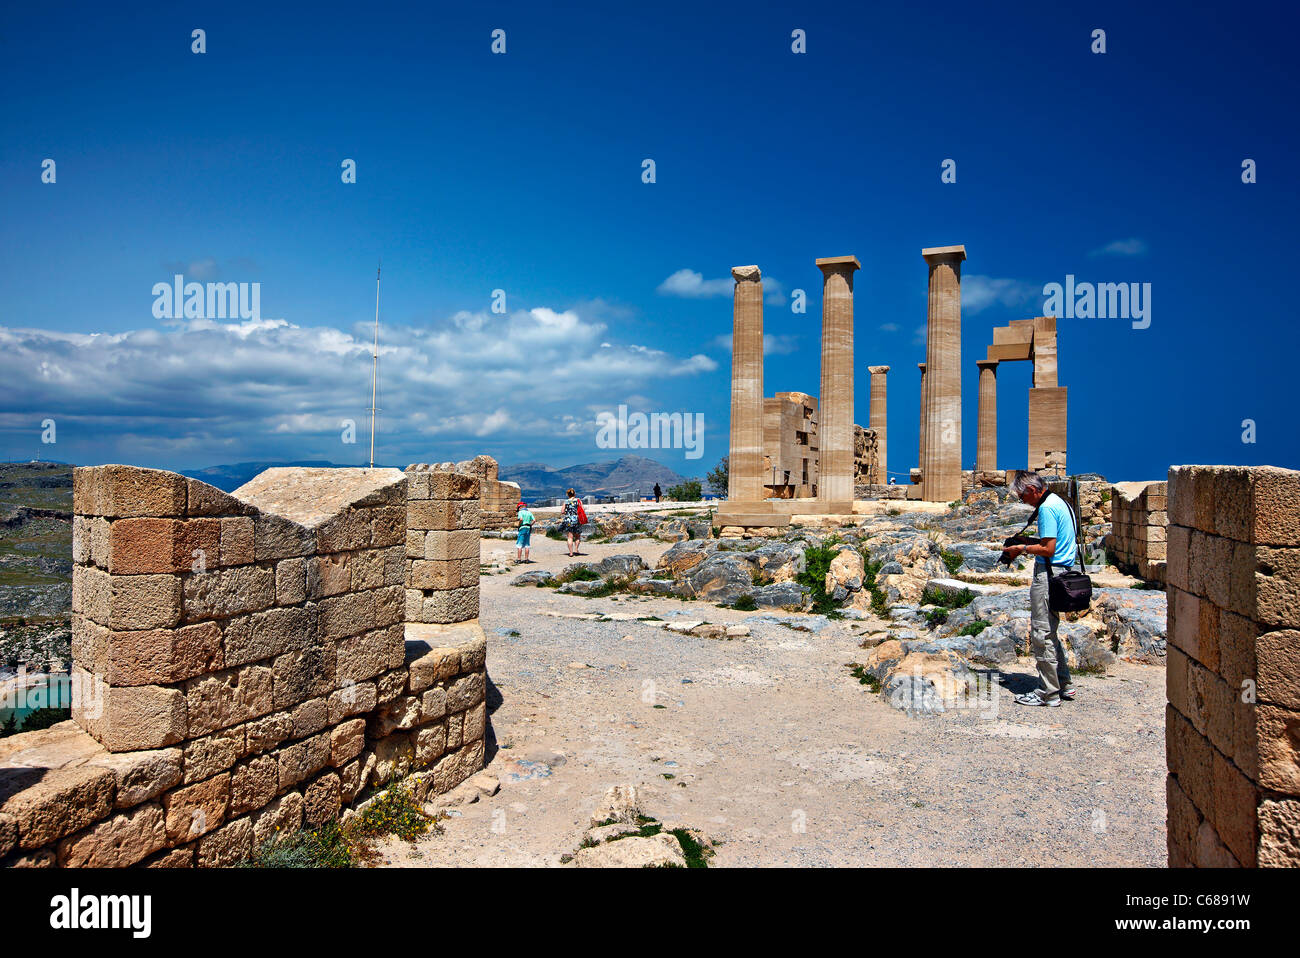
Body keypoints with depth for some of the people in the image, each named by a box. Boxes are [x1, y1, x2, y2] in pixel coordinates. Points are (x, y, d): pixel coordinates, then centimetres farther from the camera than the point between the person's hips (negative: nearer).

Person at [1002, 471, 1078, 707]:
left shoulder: (1047, 508, -16)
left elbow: (1048, 549, -21)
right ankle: (1064, 685, 25)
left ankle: (1048, 694, 2)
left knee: (1042, 634, -4)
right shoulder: (1061, 502, 15)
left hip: (1048, 574, -11)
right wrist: (1027, 546, 15)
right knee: (1049, 632, 19)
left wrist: (1023, 549, -6)